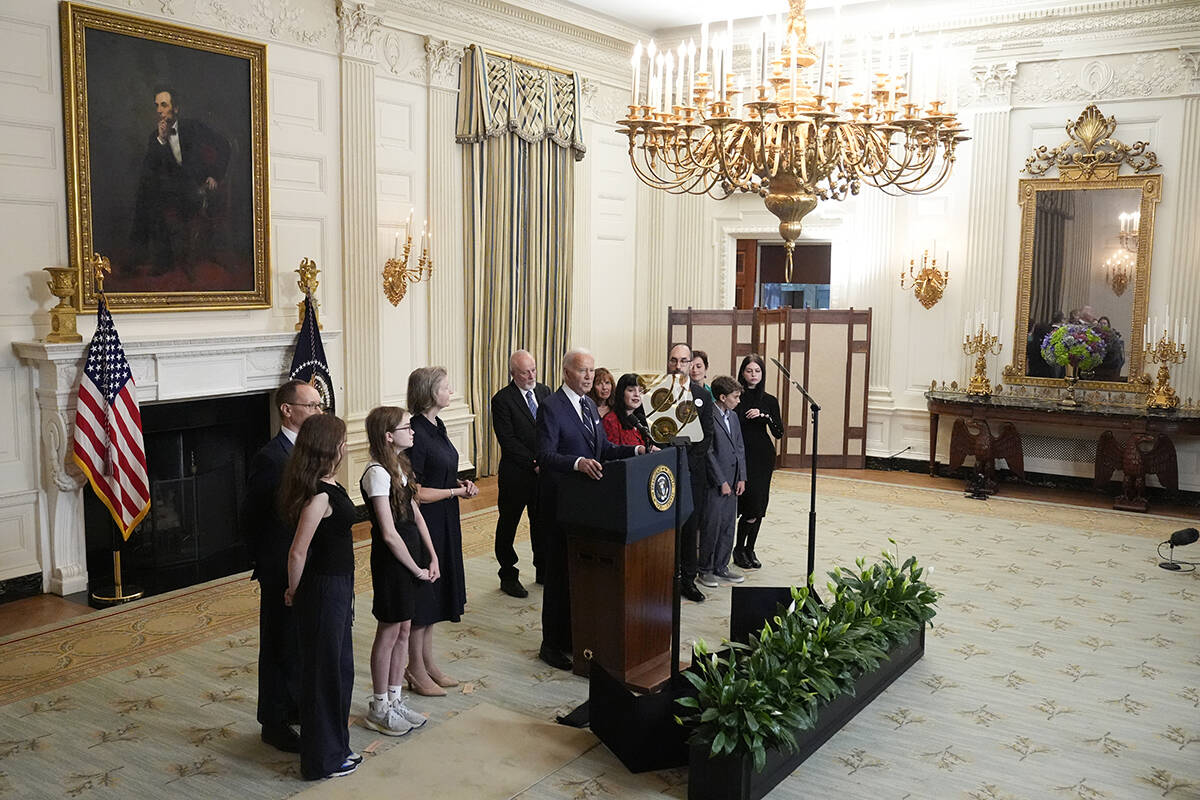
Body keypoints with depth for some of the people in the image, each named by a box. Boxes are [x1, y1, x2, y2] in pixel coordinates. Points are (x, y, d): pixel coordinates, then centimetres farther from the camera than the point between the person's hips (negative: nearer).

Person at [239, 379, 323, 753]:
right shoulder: (269, 459, -20)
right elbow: (249, 519, -15)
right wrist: (268, 563, -7)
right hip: (283, 572, -8)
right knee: (281, 647, 6)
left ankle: (298, 706, 36)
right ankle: (275, 723, 21)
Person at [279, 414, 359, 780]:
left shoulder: (327, 486, 5)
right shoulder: (321, 494, -24)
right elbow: (297, 552, -23)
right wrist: (294, 592, -7)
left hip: (337, 587, 9)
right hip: (324, 589, -9)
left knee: (341, 667, 20)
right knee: (324, 671, 5)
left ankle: (336, 746, 36)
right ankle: (322, 760, 21)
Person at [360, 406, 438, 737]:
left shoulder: (400, 468, 9)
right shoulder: (378, 473, -20)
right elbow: (389, 533, -21)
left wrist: (433, 558, 5)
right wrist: (416, 569, -13)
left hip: (410, 558, 9)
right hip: (391, 561, -9)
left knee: (403, 630, 15)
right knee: (388, 633, 4)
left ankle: (395, 700, 28)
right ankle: (379, 708, 18)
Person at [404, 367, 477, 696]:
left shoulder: (436, 426, 7)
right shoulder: (415, 434, -21)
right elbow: (414, 492, -21)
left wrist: (462, 482, 3)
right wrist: (457, 491, -15)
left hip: (444, 523, 9)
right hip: (424, 524, -9)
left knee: (434, 595, 17)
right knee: (420, 598, 3)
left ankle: (428, 663, 29)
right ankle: (416, 671, 17)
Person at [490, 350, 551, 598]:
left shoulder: (544, 391, 7)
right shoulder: (502, 399, -11)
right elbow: (508, 441, -15)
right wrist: (534, 463, -18)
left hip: (545, 471, 5)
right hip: (515, 474, -5)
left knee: (542, 523, 15)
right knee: (508, 524, 7)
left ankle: (543, 571, 29)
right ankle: (508, 576, 19)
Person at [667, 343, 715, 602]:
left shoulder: (702, 395, 8)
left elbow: (706, 435, 7)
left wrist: (689, 462, -6)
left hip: (692, 471, 2)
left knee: (690, 526, 6)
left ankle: (688, 580, 14)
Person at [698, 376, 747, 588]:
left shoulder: (733, 417, 13)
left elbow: (740, 448, 15)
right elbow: (708, 453, -15)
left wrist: (741, 477, 6)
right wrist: (721, 481, -14)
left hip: (732, 482, 8)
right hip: (715, 483, -8)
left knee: (728, 525, 12)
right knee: (712, 526, -2)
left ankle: (721, 566, 23)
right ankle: (706, 569, 10)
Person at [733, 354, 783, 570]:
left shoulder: (769, 401, 7)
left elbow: (779, 433, 2)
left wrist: (764, 416, -13)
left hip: (763, 457, 4)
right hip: (741, 456, -3)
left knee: (758, 507, 6)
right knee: (753, 506, -11)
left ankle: (749, 550, 19)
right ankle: (739, 549, 6)